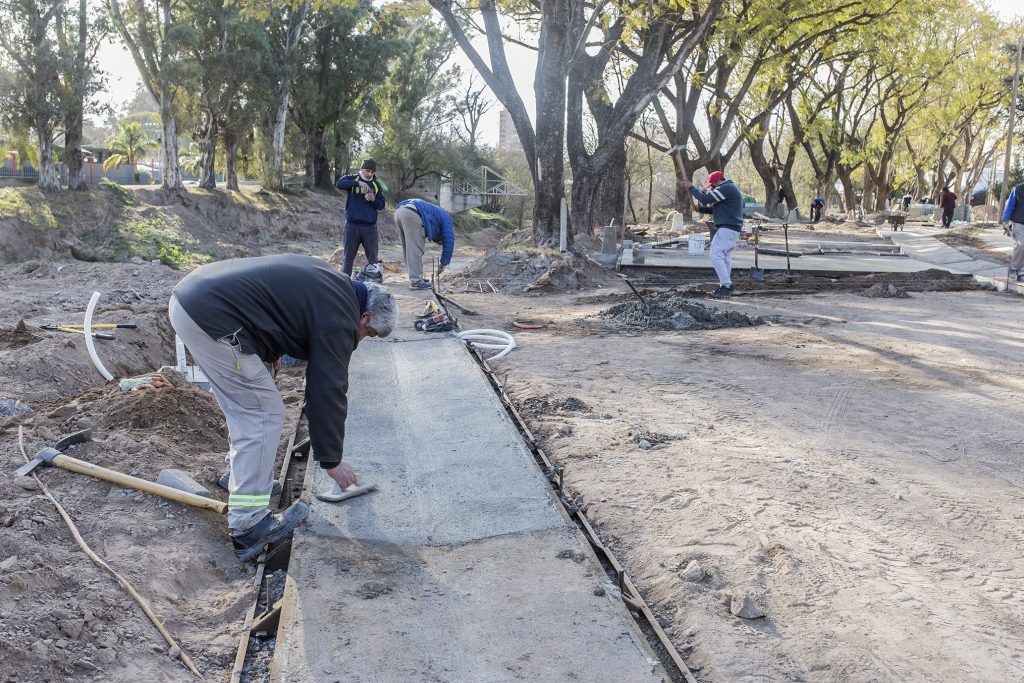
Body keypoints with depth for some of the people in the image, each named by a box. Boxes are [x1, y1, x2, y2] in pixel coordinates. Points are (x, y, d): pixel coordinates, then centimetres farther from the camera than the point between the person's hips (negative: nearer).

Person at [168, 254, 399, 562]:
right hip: (212, 318, -10)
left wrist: (268, 355, 19)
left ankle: (243, 477, 38)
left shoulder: (331, 281, 19)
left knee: (246, 407, 22)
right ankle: (249, 527, 1)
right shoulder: (338, 320, -7)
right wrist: (331, 460, 7)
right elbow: (328, 393, -4)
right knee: (264, 415, -3)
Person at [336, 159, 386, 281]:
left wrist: (373, 200, -11)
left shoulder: (377, 185, 10)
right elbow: (339, 184, -17)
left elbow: (381, 206, 11)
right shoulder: (352, 179, 3)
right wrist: (357, 183, -27)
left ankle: (375, 279, 9)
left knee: (373, 256, 3)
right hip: (352, 225, -2)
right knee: (349, 255, 3)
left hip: (370, 226, 2)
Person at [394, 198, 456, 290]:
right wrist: (443, 264, 17)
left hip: (399, 211, 9)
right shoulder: (445, 219, 18)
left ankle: (416, 278, 25)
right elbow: (448, 243, 10)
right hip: (412, 214, -9)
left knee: (409, 249, 17)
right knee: (415, 249, -3)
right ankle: (416, 282, -2)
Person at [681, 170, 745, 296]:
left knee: (716, 254, -12)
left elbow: (705, 199, -17)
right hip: (733, 229, 11)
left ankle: (726, 285, -15)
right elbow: (715, 208, 23)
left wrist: (691, 187, -8)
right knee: (726, 256, 14)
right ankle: (726, 286, 16)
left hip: (727, 228, -11)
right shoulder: (730, 188, 22)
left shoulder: (725, 188, -13)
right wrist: (699, 208, 11)